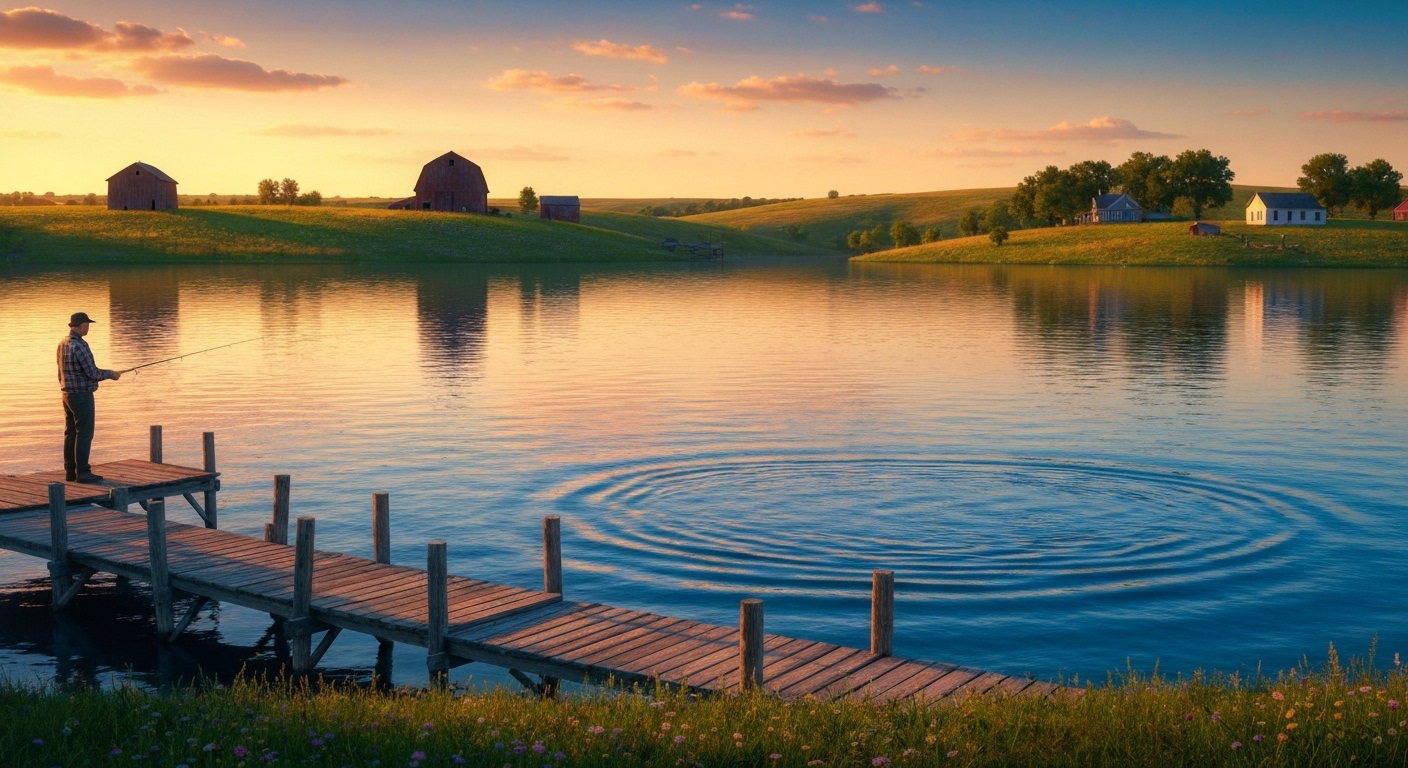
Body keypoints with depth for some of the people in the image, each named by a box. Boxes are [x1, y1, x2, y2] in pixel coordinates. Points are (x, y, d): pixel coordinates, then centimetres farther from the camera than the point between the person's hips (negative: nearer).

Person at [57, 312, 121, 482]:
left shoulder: (62, 344, 9)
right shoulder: (80, 346, -20)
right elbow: (92, 373, -19)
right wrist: (111, 374, -3)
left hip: (67, 394, 9)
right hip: (82, 395, -9)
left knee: (70, 433, 12)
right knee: (84, 434, -5)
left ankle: (70, 471, 17)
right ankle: (82, 472, -4)